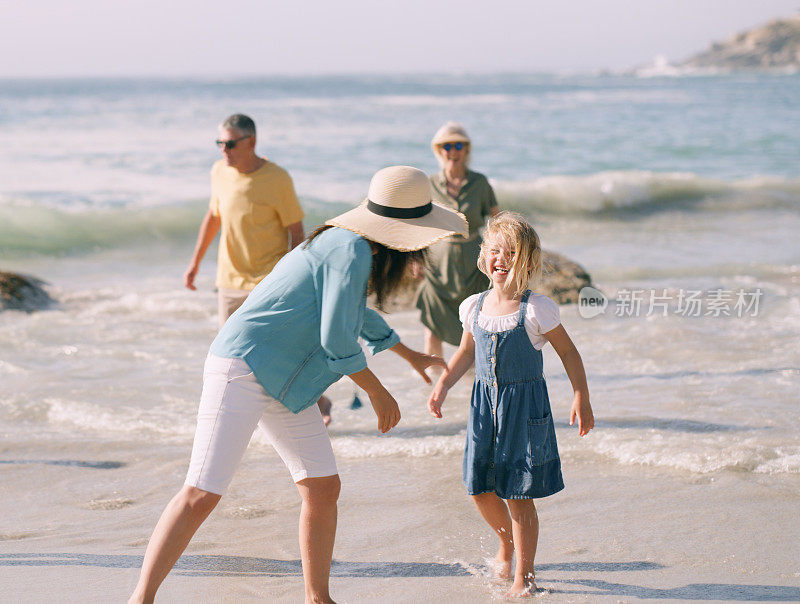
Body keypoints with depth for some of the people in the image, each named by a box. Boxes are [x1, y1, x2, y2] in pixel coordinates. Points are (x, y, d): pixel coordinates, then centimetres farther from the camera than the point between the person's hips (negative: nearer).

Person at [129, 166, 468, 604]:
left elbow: (355, 312, 32)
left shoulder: (352, 245, 12)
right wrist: (378, 394, -6)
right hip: (243, 368, -10)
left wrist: (410, 355, 43)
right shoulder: (352, 251, -19)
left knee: (324, 488, 8)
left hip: (285, 383, 10)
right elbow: (337, 340, -20)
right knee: (202, 493, -14)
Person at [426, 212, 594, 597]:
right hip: (484, 403, 5)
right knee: (480, 489, 8)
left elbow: (568, 352, -3)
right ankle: (507, 541, 38)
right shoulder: (474, 307, 2)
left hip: (525, 406, -5)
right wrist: (442, 386, 9)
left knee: (519, 495, -2)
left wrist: (582, 400, -6)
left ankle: (524, 576, 12)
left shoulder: (536, 310, -12)